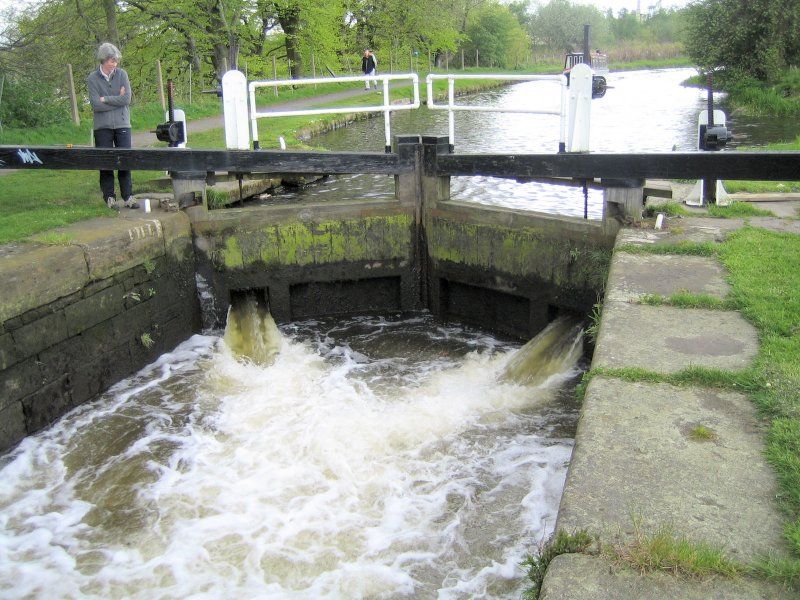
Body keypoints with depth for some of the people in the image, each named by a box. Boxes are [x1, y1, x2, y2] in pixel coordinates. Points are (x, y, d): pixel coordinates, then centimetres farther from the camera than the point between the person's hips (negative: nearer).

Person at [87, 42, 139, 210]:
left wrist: (105, 99, -8)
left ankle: (127, 196, 7)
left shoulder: (122, 74, 3)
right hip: (102, 127, -1)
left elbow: (127, 99, -8)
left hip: (122, 124, 1)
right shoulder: (92, 78, -1)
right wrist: (117, 99, -7)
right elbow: (96, 105, -11)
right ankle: (109, 197, 9)